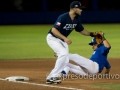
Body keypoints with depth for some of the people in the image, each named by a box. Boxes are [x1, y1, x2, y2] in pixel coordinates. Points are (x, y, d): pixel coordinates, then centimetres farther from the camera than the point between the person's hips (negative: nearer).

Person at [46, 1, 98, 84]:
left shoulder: (77, 19, -3)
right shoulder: (63, 17, -28)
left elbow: (81, 30, 12)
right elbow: (54, 30, -32)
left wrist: (92, 34, 0)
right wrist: (65, 38, -40)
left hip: (63, 40, 9)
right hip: (52, 38, -9)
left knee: (65, 60, 0)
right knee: (63, 53, -26)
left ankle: (51, 77, 8)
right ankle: (53, 76, -19)